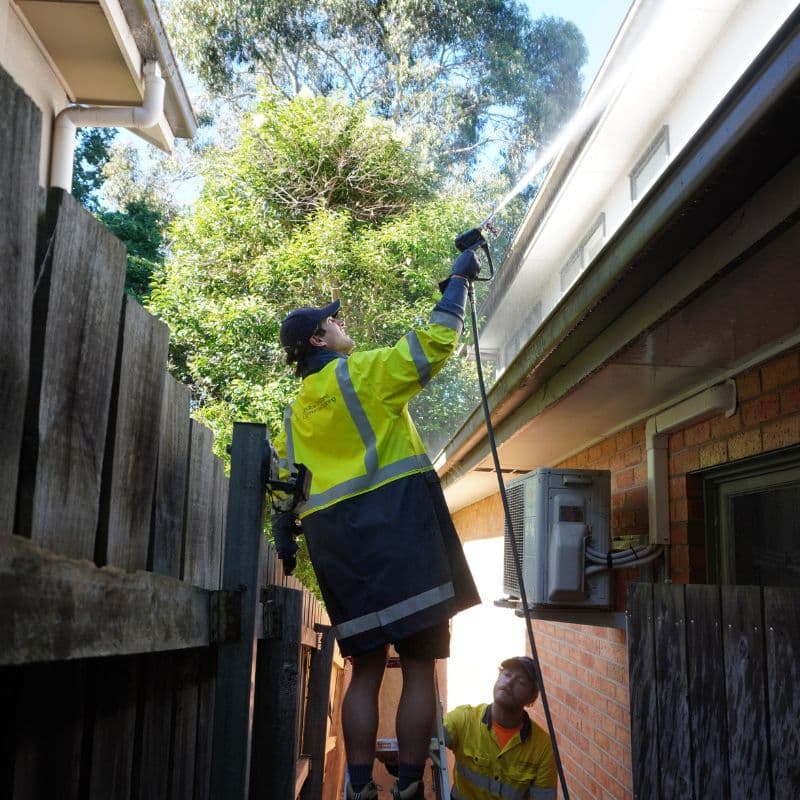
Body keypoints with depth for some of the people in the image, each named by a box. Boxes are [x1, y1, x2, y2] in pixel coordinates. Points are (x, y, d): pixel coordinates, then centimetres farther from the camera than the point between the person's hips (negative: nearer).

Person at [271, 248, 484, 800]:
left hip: (334, 537, 6)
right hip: (396, 522, -6)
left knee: (367, 668, 11)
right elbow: (436, 342, -2)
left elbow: (284, 486, 16)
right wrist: (458, 279, 10)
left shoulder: (295, 413, 18)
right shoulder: (365, 371, 0)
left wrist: (285, 542, 22)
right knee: (419, 668, -3)